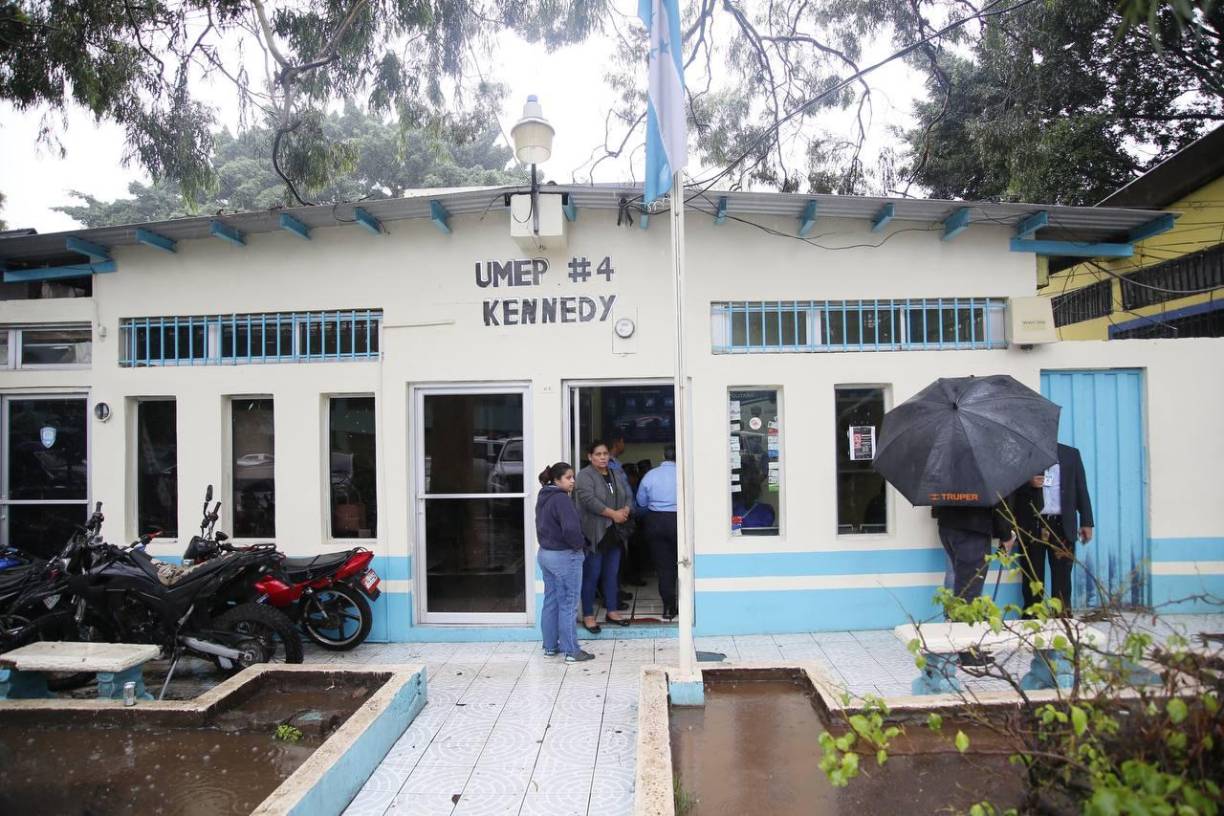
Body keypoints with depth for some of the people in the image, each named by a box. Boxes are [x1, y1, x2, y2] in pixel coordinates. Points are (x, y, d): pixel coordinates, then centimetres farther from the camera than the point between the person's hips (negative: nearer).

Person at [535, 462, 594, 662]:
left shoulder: (543, 498, 10)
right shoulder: (561, 499, -20)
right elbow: (571, 529, -29)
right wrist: (580, 545, -12)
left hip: (545, 554, 9)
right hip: (564, 557, -9)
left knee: (550, 601, 16)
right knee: (568, 605, -1)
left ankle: (550, 646, 24)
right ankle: (571, 651, 6)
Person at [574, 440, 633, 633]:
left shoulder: (617, 475, 13)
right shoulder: (585, 476, -9)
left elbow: (628, 496, 11)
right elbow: (589, 500, -21)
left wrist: (625, 511, -10)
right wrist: (613, 513, -20)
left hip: (614, 533, 7)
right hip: (594, 534, -7)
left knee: (611, 574, 14)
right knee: (591, 576, -1)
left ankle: (610, 612, 25)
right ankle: (588, 616, 9)